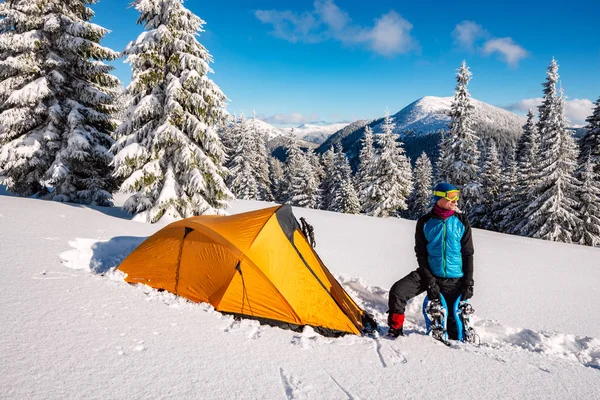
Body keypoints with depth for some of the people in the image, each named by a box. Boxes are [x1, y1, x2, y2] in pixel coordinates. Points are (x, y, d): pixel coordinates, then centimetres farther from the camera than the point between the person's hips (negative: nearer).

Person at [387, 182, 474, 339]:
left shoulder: (461, 221, -2)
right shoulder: (425, 222, -4)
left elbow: (468, 254, 1)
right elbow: (421, 254, -4)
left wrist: (468, 283, -5)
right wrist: (429, 281, -12)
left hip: (454, 279, 1)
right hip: (429, 274, 0)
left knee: (455, 317, 5)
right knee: (397, 291, -19)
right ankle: (395, 329, 0)